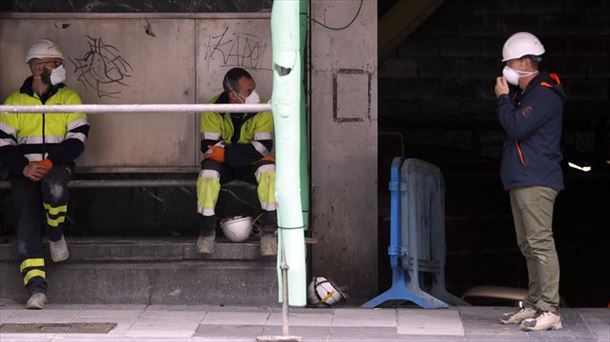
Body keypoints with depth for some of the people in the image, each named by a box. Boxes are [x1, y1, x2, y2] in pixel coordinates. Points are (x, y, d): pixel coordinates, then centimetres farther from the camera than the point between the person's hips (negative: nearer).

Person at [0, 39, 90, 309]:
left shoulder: (69, 98, 6)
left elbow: (77, 141, -2)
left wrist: (49, 161, -16)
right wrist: (24, 167, -14)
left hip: (57, 166, -1)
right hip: (24, 171, 1)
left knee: (54, 186, -36)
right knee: (27, 219, -18)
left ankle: (56, 236, -7)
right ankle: (36, 288, -21)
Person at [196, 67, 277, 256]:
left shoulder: (262, 110, -17)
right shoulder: (213, 110, -16)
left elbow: (263, 147, -23)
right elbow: (208, 147, -19)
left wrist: (224, 150, -29)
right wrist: (246, 150, -27)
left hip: (251, 163, 0)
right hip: (223, 164, 0)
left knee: (269, 168, -31)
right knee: (208, 170, -32)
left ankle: (269, 231, -25)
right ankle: (206, 231, -21)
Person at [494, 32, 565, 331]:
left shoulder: (545, 94, -11)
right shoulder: (526, 94, 22)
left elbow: (517, 127, -19)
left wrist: (503, 99, -8)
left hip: (536, 181, -11)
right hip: (521, 180, 11)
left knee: (540, 243, -14)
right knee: (528, 246, 12)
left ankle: (550, 311, -16)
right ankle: (534, 306, 18)